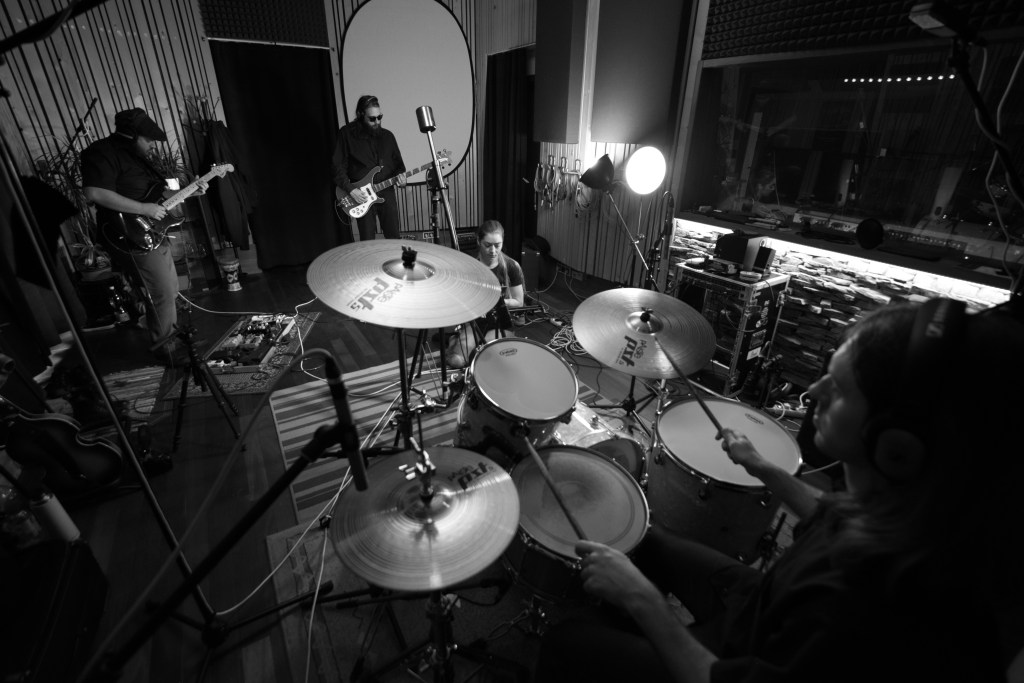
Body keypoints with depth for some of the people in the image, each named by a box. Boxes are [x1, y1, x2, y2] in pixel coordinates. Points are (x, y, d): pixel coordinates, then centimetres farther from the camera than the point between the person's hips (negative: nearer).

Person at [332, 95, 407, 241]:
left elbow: (398, 162, 15)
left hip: (386, 191, 3)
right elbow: (337, 165, -4)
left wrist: (400, 174, -8)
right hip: (361, 195, -2)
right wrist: (350, 189, -15)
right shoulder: (347, 133, -3)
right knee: (367, 242, 1)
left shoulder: (387, 135, 8)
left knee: (394, 237, 4)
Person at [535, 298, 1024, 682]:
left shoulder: (871, 607, -44)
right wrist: (760, 468, 9)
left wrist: (642, 598, -24)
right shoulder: (914, 505, -19)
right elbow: (833, 522, 5)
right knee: (646, 541, 20)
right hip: (767, 613, 7)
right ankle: (623, 636, 42)